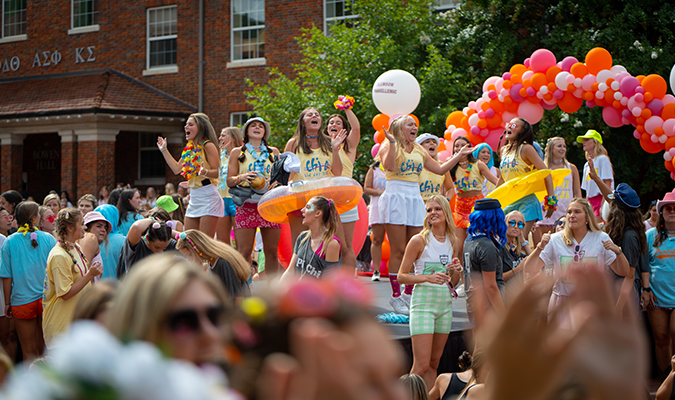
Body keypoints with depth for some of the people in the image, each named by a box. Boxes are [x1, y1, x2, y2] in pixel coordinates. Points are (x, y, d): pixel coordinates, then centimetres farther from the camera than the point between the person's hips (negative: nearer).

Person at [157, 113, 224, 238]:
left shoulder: (208, 146, -9)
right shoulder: (190, 148, 15)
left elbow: (217, 172, -15)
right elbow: (176, 168, 23)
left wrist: (205, 172, -36)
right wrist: (164, 150, 28)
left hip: (208, 196, -9)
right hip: (193, 197, 9)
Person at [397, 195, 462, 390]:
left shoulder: (452, 242, 10)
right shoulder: (419, 240, -6)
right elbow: (401, 276, -7)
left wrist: (457, 271, -3)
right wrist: (428, 278, -19)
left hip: (445, 304, 6)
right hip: (423, 302, -6)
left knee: (434, 363, 9)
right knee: (422, 365, -11)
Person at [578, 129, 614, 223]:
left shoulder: (602, 159, -3)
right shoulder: (587, 164, 20)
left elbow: (607, 184, -11)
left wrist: (603, 205, -20)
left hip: (601, 199, -7)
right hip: (590, 201, 7)